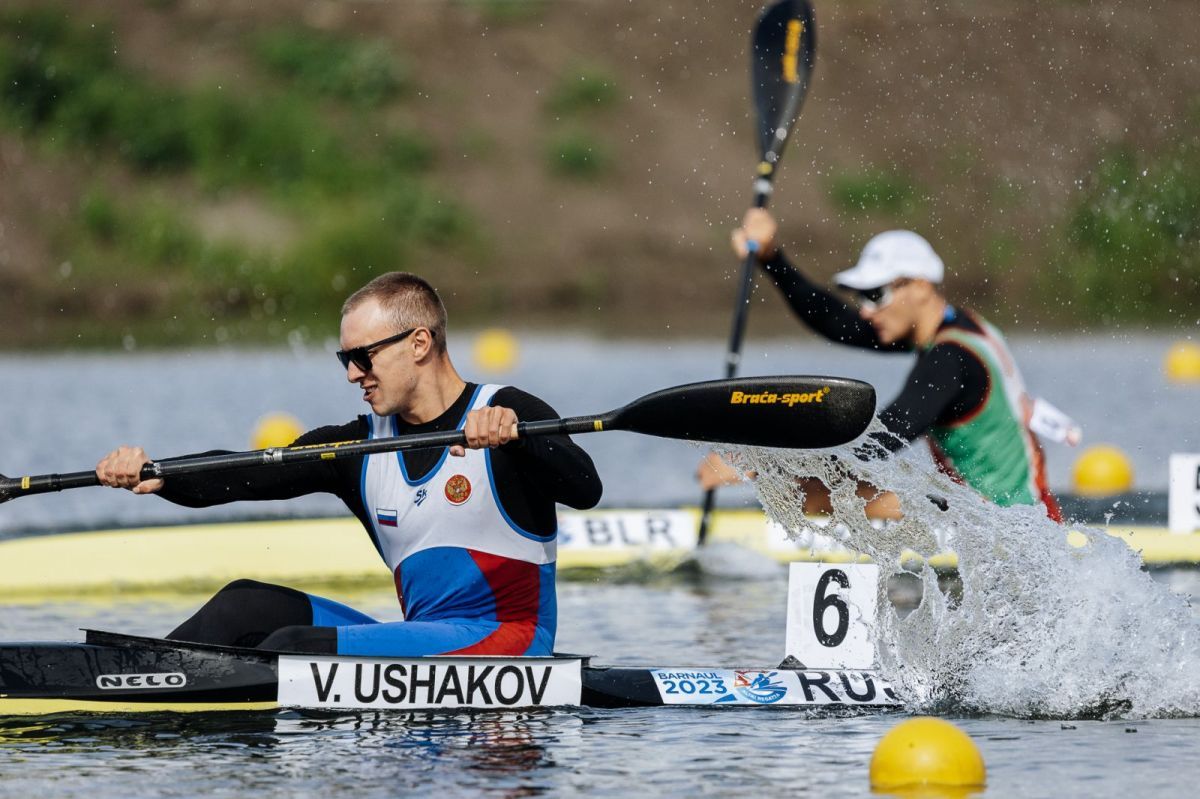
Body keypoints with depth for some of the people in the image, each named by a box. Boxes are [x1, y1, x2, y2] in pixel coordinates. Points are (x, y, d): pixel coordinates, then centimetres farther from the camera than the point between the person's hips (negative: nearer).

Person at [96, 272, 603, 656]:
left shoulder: (510, 416, -5)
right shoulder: (361, 446, 11)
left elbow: (584, 490, -23)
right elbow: (239, 476, 0)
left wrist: (514, 436, -41)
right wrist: (153, 476, -18)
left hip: (508, 641, -7)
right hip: (427, 647, 7)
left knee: (294, 651, -23)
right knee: (247, 605, -4)